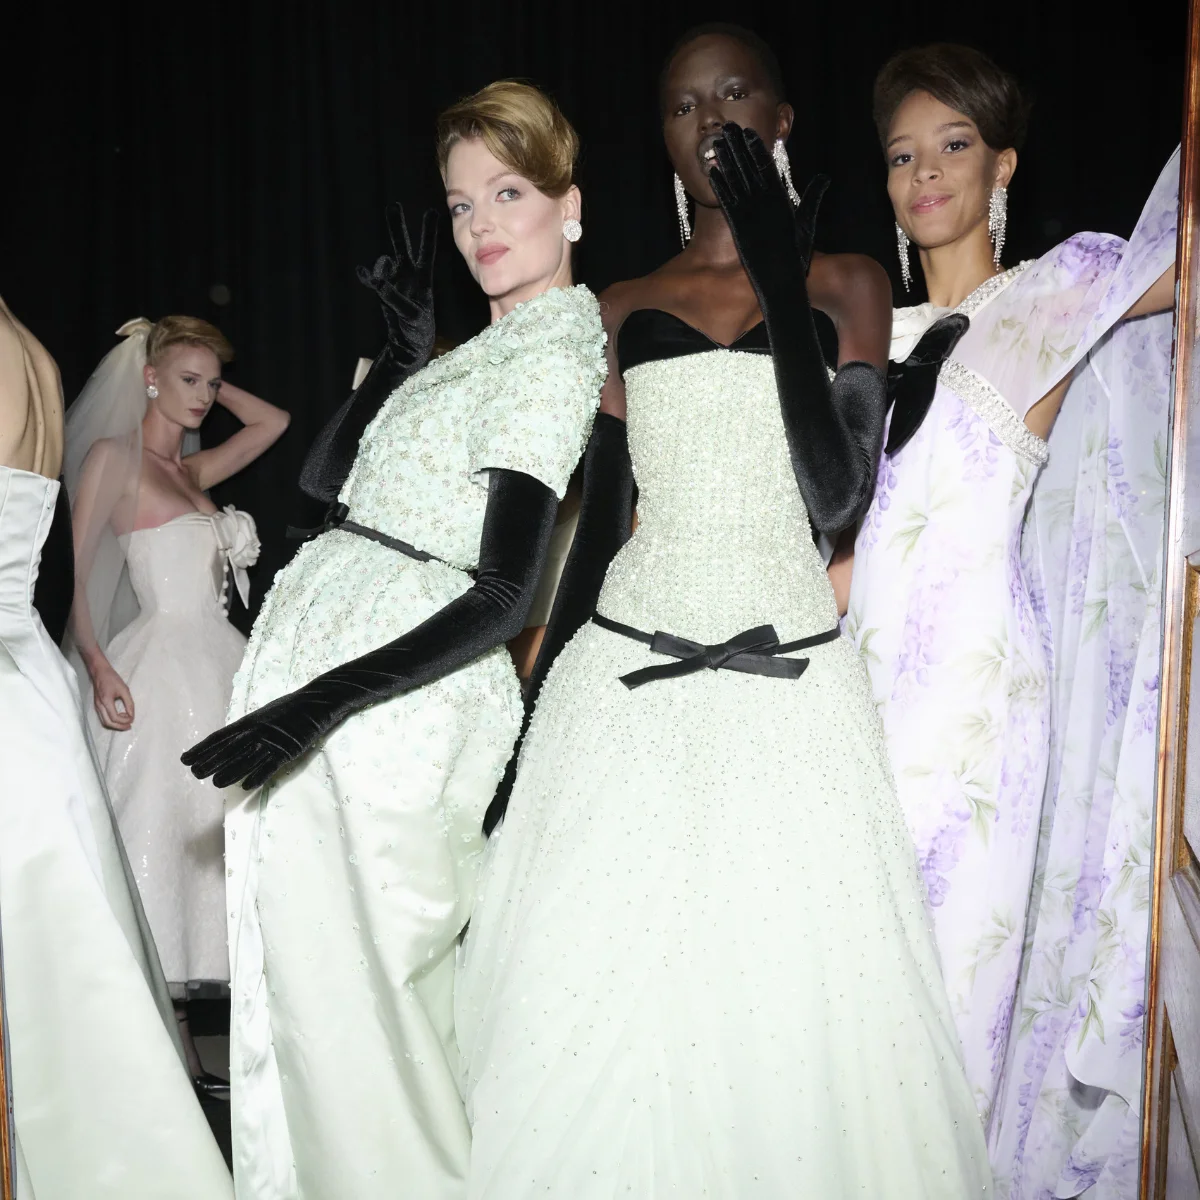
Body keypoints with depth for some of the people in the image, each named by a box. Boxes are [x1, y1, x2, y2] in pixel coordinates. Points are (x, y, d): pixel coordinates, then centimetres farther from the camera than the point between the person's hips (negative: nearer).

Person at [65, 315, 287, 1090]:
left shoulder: (193, 469, 18)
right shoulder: (113, 454, -2)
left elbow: (273, 422, 30)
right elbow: (73, 570, -9)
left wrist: (212, 387, 22)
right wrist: (97, 665, -19)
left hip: (222, 664, 8)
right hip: (160, 668, -7)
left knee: (215, 834, 5)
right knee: (160, 835, -6)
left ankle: (180, 1049, 12)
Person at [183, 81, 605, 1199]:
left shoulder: (550, 357, -10)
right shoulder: (489, 348, 20)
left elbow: (502, 596, -19)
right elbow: (325, 474, 19)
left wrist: (331, 697, -26)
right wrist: (404, 348, 11)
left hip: (386, 687, -9)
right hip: (325, 639, 9)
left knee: (340, 985, -2)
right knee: (313, 974, 16)